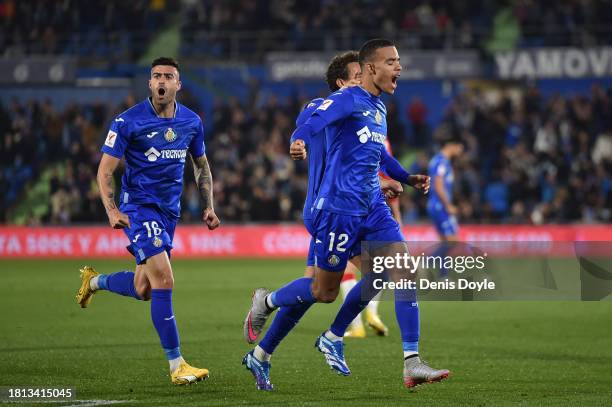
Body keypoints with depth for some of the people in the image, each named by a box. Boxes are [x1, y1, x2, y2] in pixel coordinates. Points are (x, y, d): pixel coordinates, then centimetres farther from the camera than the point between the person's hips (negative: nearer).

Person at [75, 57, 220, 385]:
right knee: (164, 281, -18)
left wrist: (208, 207, 10)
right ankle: (176, 366, -12)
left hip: (169, 210, 6)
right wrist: (112, 211, -20)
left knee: (143, 290, 12)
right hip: (139, 206, -6)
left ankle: (93, 281, 43)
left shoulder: (192, 122, 4)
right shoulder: (128, 122, -11)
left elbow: (201, 165, 19)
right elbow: (105, 170, -8)